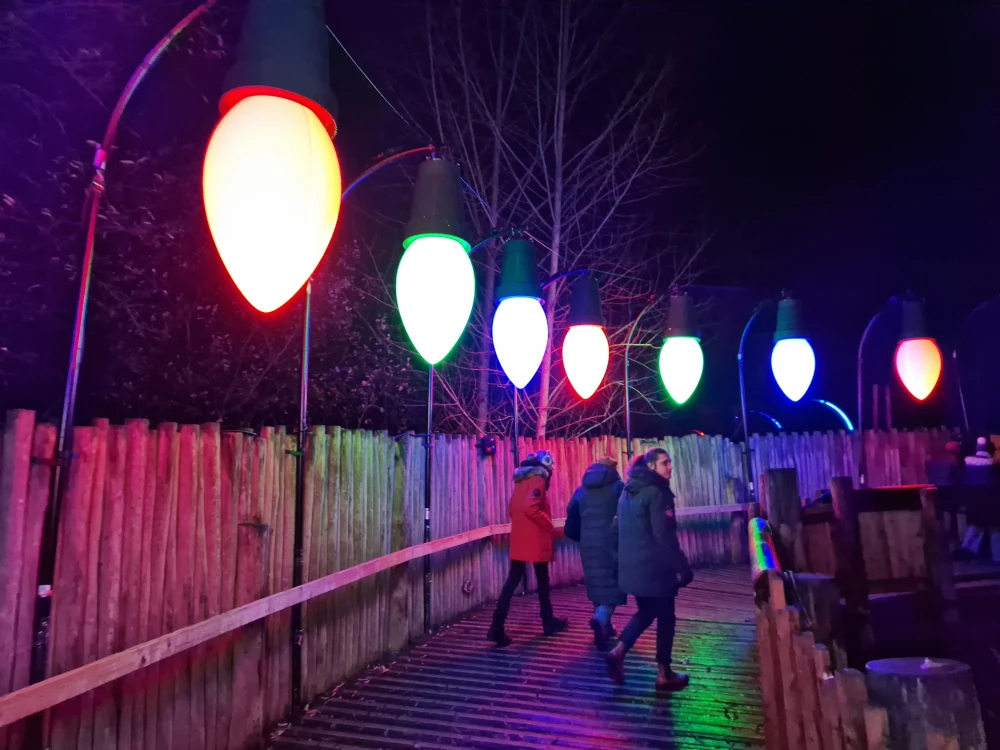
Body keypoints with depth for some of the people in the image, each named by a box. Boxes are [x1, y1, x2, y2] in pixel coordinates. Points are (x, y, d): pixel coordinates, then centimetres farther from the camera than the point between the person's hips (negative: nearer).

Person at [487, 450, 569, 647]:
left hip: (519, 537, 7)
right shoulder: (538, 479, -11)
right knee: (542, 579, 9)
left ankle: (498, 625, -6)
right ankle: (549, 622, 22)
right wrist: (549, 526, -13)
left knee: (513, 579, 3)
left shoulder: (521, 479, 15)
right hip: (536, 538, -7)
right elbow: (530, 508, -24)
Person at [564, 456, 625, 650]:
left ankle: (604, 626, 24)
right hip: (612, 544, -4)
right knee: (612, 585, -1)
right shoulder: (618, 487, 0)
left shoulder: (581, 491, 11)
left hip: (589, 546, 4)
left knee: (597, 585, 17)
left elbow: (571, 526, 8)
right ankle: (600, 620, -24)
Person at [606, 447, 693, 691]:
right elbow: (664, 535, -19)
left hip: (631, 566, 8)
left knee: (645, 612, 21)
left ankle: (618, 651, 7)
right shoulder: (657, 492, -15)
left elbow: (616, 528, 16)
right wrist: (683, 567, -14)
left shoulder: (628, 491, 11)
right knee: (665, 617, 7)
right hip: (654, 567, -8)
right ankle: (664, 674, 16)